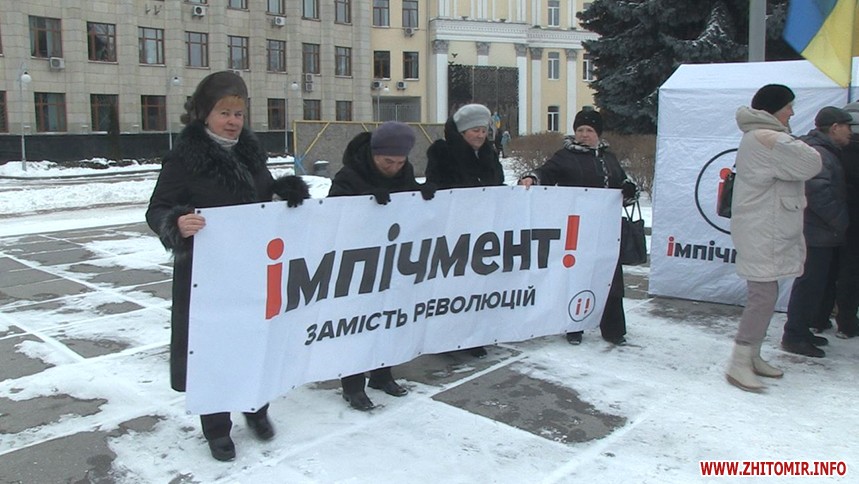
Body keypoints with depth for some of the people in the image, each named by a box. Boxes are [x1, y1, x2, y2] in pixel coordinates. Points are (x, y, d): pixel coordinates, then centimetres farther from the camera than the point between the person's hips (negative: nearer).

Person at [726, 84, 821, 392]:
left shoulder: (757, 137, 19)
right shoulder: (769, 140, -16)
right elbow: (811, 164, -15)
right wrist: (795, 144, 2)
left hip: (767, 233, 11)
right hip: (762, 235, -11)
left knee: (763, 296, 14)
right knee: (764, 297, -10)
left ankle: (752, 357, 23)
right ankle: (738, 365, -5)